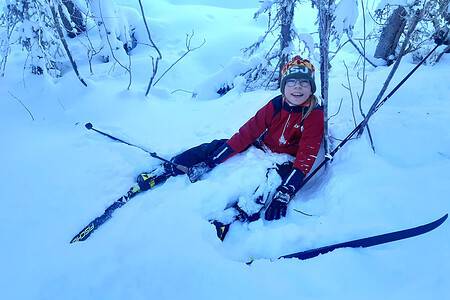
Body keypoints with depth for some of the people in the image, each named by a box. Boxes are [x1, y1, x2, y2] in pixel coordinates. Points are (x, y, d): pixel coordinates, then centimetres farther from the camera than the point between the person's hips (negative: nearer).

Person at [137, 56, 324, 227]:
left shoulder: (314, 115, -18)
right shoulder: (276, 105, -9)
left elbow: (306, 157, -25)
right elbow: (248, 131, -11)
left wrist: (285, 193, -38)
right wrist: (210, 162, -16)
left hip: (283, 164, -3)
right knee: (216, 147, -9)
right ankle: (166, 171, -5)